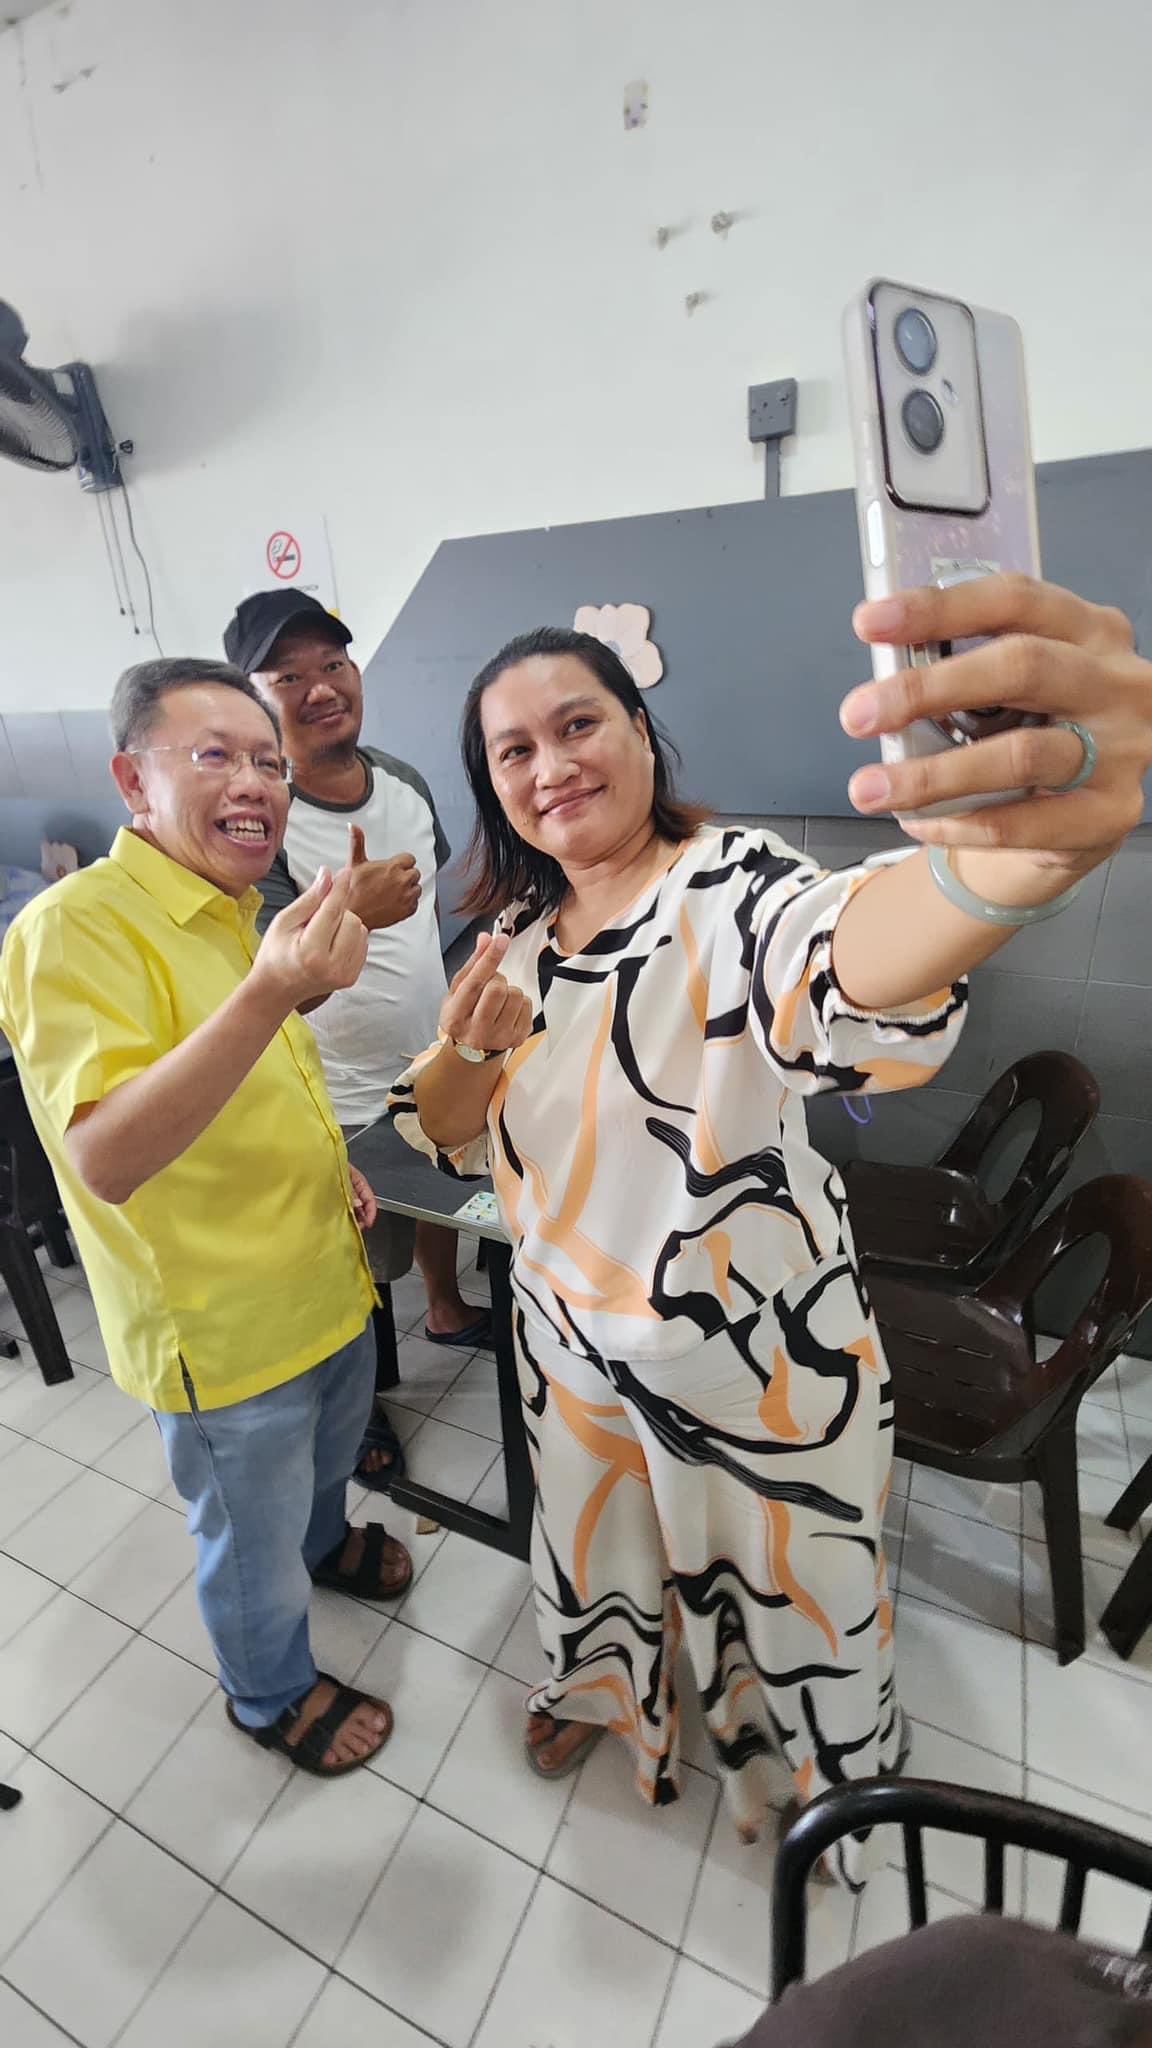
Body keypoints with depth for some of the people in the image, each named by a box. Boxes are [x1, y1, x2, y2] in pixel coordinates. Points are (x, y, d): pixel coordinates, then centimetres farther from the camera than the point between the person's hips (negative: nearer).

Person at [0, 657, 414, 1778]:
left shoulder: (240, 909, 3)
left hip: (326, 1280, 8)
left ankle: (325, 1541, 65)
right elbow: (105, 1158, -36)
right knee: (252, 1536, 20)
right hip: (224, 1330, -7)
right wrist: (270, 991, -48)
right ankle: (273, 1694, 49)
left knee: (327, 1452, 33)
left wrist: (328, 1163, 2)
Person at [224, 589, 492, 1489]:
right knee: (354, 1274, 14)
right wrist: (348, 914, -45)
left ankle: (448, 1311, 58)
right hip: (345, 1101, -6)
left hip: (438, 1062, 7)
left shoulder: (406, 781, -3)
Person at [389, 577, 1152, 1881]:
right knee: (595, 1541, 30)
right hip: (574, 1340, 5)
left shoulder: (729, 889, -23)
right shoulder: (519, 931, -2)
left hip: (754, 1354, -4)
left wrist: (1027, 851, -70)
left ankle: (829, 1787, 58)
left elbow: (840, 959, -48)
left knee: (787, 1581, 22)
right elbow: (445, 1136, 0)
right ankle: (601, 1686, 65)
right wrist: (469, 1043, -22)